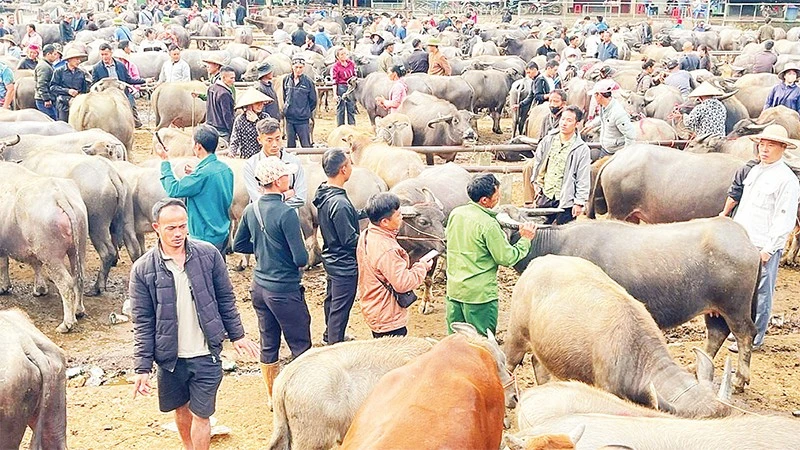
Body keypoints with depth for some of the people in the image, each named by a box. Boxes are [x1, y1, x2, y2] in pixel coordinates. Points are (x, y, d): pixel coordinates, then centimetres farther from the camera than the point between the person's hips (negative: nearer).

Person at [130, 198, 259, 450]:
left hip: (206, 355, -1)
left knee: (200, 414, 4)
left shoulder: (208, 254, -7)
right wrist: (142, 367, -9)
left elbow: (226, 298, 4)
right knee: (181, 409, 20)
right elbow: (142, 323, -6)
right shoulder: (143, 269, -9)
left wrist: (237, 335, 6)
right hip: (170, 357, 1)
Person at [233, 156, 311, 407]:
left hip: (259, 287, 7)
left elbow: (239, 245, 14)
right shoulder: (286, 213, -21)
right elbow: (301, 259, -21)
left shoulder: (251, 210, 1)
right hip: (285, 290, -7)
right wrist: (300, 258, 0)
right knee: (301, 347, 5)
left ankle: (272, 396, 29)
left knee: (268, 345, 17)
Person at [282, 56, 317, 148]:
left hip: (303, 120, -3)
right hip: (289, 119, 3)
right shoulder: (286, 80, 3)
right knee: (290, 145, 12)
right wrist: (287, 109, 13)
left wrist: (305, 112, 6)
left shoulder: (308, 81, -7)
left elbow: (313, 101, 2)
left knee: (306, 145, -2)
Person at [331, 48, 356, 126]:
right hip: (341, 88, -4)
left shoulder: (352, 64, 5)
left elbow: (355, 76, 14)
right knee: (340, 109, 3)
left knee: (351, 108, 8)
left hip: (351, 88, 4)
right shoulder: (335, 67, -7)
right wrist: (335, 94, -13)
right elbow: (334, 82, -8)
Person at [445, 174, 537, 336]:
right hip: (479, 294, -7)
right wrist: (525, 239, 1)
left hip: (453, 290, 7)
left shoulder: (455, 214, 2)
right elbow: (507, 258, -14)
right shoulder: (488, 224, -19)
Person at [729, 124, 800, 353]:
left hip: (764, 248, -8)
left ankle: (753, 339, 10)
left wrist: (768, 249, -18)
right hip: (742, 243, 8)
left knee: (760, 293, 1)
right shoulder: (755, 171, 14)